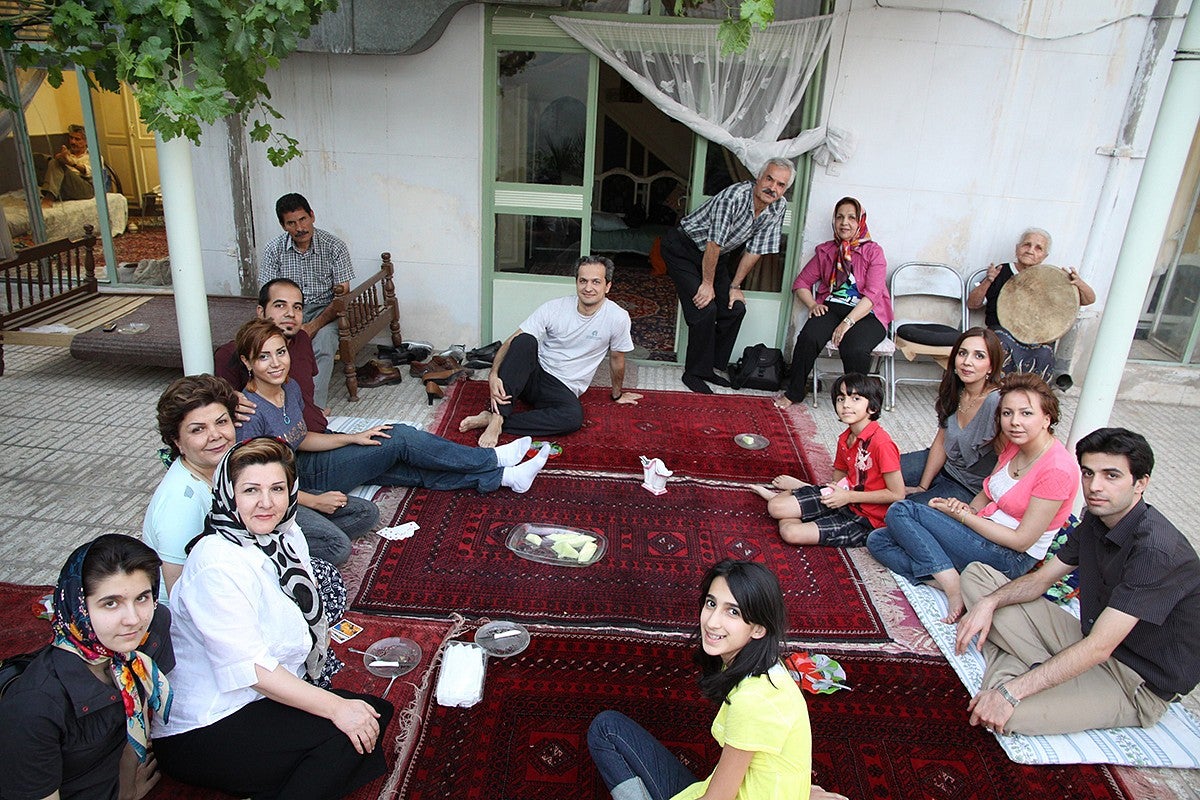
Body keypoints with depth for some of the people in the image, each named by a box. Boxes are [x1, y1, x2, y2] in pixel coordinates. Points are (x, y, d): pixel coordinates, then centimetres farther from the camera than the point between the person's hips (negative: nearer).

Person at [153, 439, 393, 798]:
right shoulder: (217, 564, -24)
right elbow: (248, 668, -26)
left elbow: (307, 615, 8)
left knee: (376, 713, -5)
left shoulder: (287, 536, 2)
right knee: (347, 733, -20)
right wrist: (336, 707, -25)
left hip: (272, 692, 9)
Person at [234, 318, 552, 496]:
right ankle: (494, 459, 0)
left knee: (416, 469, -1)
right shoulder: (251, 411, -25)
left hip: (306, 464, 8)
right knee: (401, 439, -13)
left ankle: (502, 476, 7)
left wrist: (354, 438, -2)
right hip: (299, 484, -8)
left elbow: (301, 439, 9)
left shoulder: (289, 387, 0)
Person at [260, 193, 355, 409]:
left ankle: (315, 407, -37)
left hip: (325, 309, -2)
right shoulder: (274, 250, -1)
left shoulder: (334, 247, -7)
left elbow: (342, 294, -10)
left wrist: (315, 325, -23)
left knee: (324, 339, -35)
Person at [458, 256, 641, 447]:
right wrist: (494, 375, -28)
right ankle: (497, 415, -36)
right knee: (525, 340, -31)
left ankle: (496, 421, -30)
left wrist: (617, 394, 20)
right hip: (532, 374, 1)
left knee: (574, 417, -36)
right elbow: (511, 343, -12)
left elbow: (617, 359, 6)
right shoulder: (553, 308, -9)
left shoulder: (618, 318, -11)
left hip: (562, 389, 0)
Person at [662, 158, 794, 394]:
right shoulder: (733, 197, -30)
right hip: (683, 249, -7)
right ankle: (695, 372, -3)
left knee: (735, 308, 0)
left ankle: (712, 367, 14)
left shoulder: (778, 208, -8)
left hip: (717, 256, 8)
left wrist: (735, 286, 0)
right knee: (705, 308, -18)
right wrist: (707, 283, -18)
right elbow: (714, 244, -25)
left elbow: (755, 250, -1)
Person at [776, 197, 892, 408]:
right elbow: (801, 283, 16)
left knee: (855, 349, -35)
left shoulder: (873, 252, 3)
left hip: (866, 314, -3)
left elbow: (872, 295, -9)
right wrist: (813, 305, -6)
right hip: (831, 308, 3)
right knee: (808, 337, -29)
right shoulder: (825, 251, 15)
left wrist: (848, 322, -22)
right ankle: (794, 392, -12)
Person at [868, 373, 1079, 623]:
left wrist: (961, 515, -13)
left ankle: (955, 590, -19)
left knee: (900, 511, -18)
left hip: (1010, 558, -9)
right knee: (878, 541, -4)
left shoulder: (1058, 469, -21)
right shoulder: (1012, 445, 4)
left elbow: (1021, 540, -20)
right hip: (983, 531, 9)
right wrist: (969, 509, -6)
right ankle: (951, 583, -19)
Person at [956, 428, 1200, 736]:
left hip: (1139, 683, -9)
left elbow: (1098, 648, -31)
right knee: (976, 575, 4)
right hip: (1090, 644, 9)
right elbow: (1042, 578, 10)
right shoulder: (1097, 520, 1)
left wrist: (1011, 693, -33)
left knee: (1003, 715, -35)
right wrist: (989, 603, -11)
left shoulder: (1158, 550, -27)